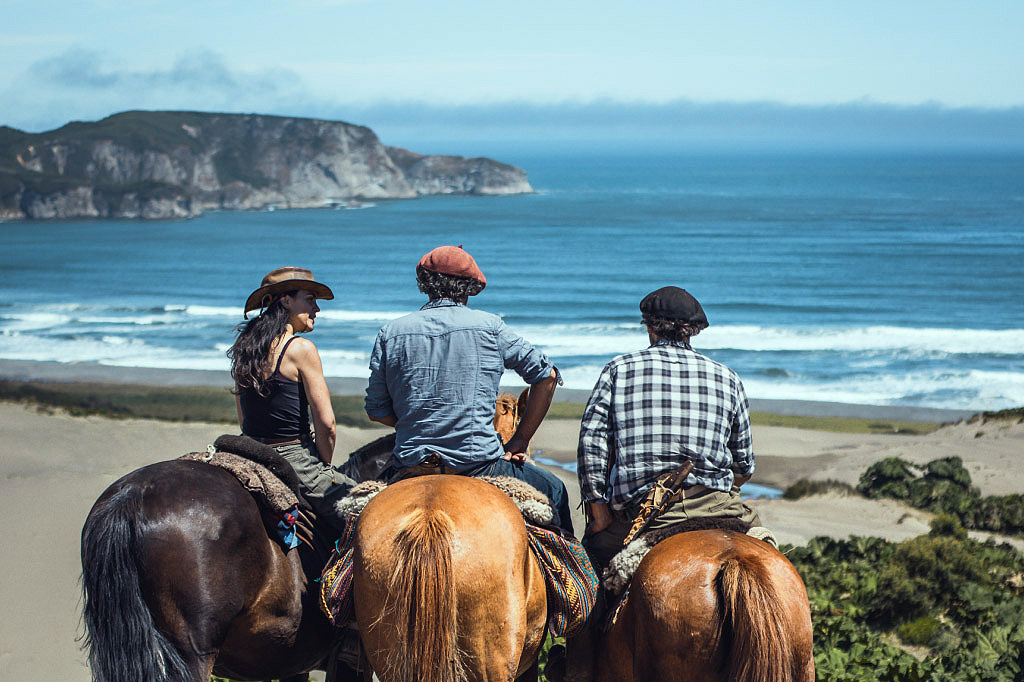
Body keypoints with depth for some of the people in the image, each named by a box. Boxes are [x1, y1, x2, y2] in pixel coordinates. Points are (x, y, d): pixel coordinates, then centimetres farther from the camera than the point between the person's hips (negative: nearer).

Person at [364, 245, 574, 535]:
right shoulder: (489, 326, 1)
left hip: (410, 467, 2)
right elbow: (546, 375, 6)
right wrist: (520, 440, 11)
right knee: (554, 491, 21)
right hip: (480, 465, -2)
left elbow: (376, 410, 6)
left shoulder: (391, 332, 4)